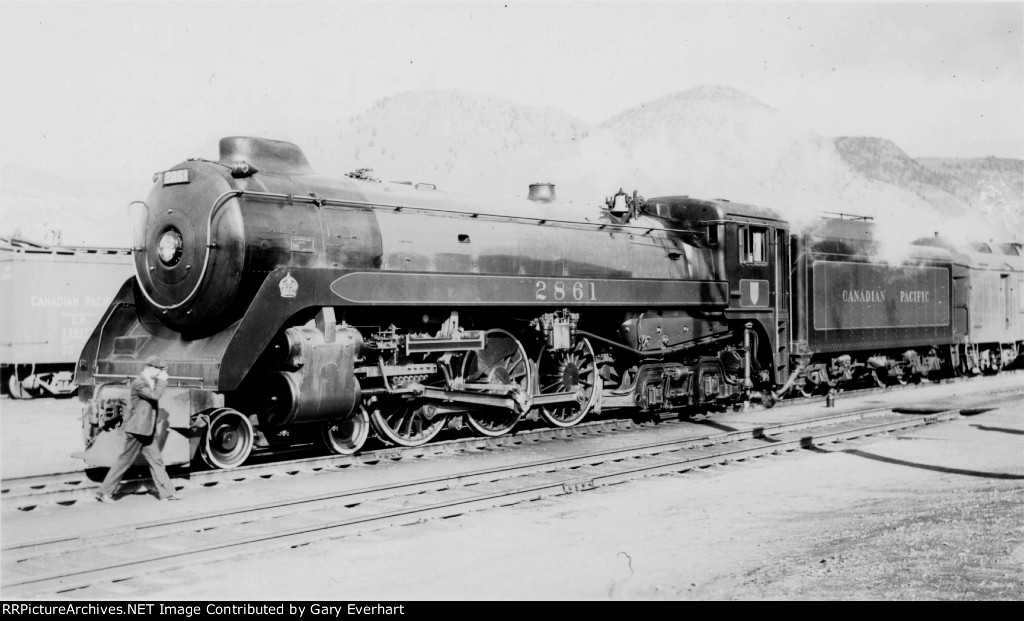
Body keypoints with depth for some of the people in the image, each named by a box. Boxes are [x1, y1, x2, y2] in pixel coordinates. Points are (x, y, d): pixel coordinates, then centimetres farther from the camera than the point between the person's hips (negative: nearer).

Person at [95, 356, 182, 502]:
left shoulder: (149, 381, 11)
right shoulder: (138, 382, -17)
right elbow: (155, 395, -27)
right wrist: (162, 380, -18)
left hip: (146, 431, 9)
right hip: (136, 430, -9)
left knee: (156, 460, 8)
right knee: (125, 461, -2)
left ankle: (166, 492, 11)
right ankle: (104, 493, 9)